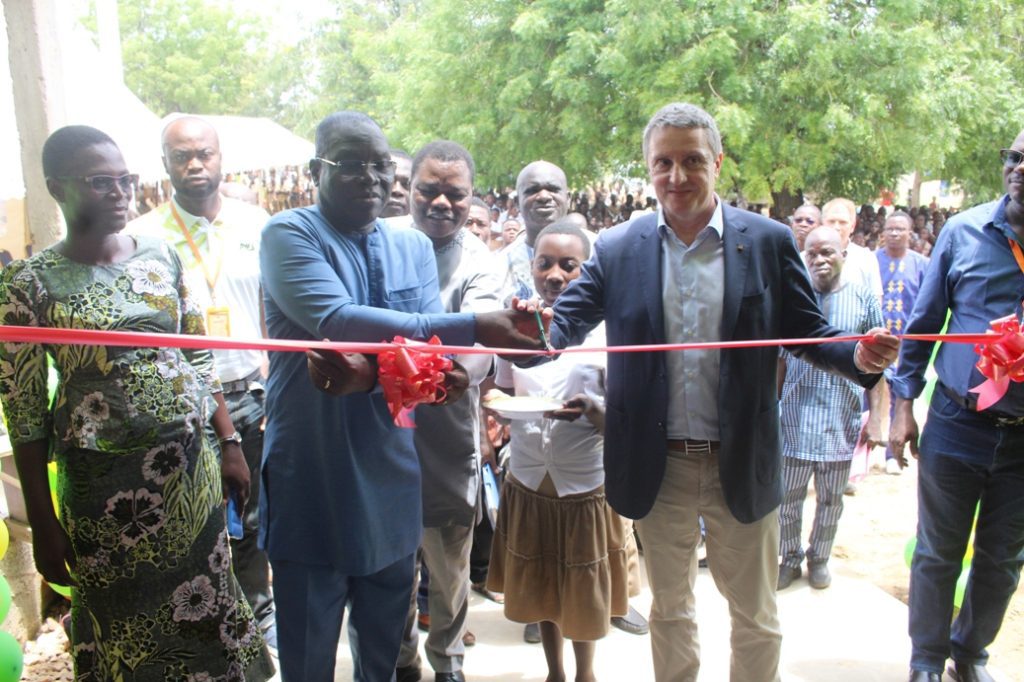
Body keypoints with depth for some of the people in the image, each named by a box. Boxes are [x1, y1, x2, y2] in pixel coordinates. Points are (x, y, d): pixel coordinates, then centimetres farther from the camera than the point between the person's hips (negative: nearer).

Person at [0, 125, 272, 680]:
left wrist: (230, 443, 5)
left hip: (191, 470, 3)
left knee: (206, 617, 15)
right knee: (124, 635, 14)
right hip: (103, 488, -3)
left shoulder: (161, 255, 2)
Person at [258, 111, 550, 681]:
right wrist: (473, 327, -29)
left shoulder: (415, 247, 8)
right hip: (312, 480, -4)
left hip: (390, 478, 5)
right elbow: (334, 320, -25)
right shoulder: (289, 234, -8)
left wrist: (375, 368, -25)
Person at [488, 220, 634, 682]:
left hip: (586, 484, -3)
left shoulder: (607, 331, -11)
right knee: (538, 588, 18)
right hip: (528, 481, 3)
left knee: (582, 593, 14)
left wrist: (592, 409, -30)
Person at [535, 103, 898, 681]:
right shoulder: (616, 248, -1)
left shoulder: (770, 242, -3)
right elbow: (568, 320, -7)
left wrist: (859, 356, -22)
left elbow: (810, 331, -1)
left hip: (742, 466, 0)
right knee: (669, 610, 21)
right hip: (658, 466, 1)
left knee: (756, 616, 17)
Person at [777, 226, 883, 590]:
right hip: (796, 416, 0)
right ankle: (790, 558, 26)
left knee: (831, 497, 13)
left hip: (842, 418, 0)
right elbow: (778, 359, 5)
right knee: (788, 495, 7)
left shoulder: (863, 298, -1)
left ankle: (819, 557, 32)